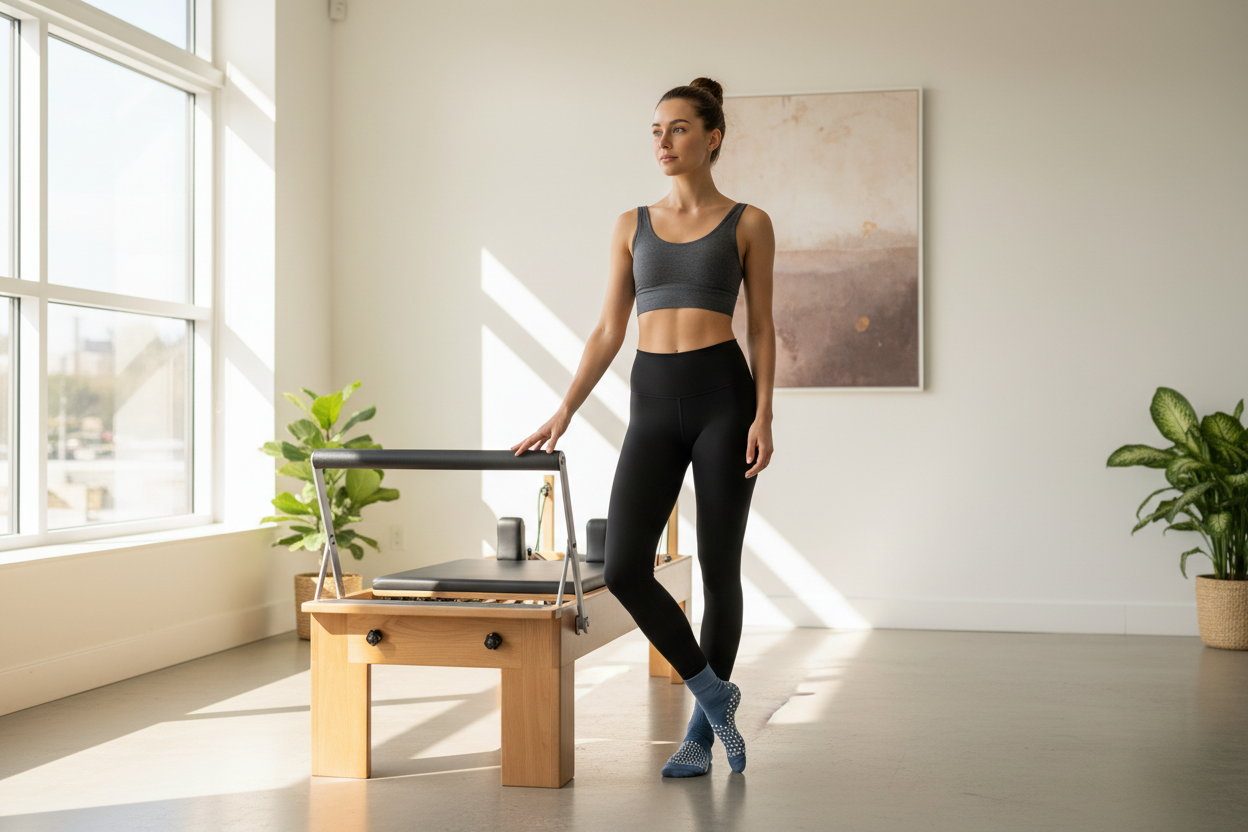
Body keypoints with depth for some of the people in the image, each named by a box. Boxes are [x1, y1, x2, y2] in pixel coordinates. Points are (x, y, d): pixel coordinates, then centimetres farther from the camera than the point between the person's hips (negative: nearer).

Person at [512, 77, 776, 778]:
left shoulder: (748, 223, 4)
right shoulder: (632, 225, 13)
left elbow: (762, 327, 2)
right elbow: (609, 331, 11)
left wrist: (763, 417, -10)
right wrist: (563, 413, 3)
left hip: (723, 393, -3)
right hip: (653, 405, 3)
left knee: (719, 568, 3)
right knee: (625, 569, -8)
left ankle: (701, 732, 19)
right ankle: (713, 693, 13)